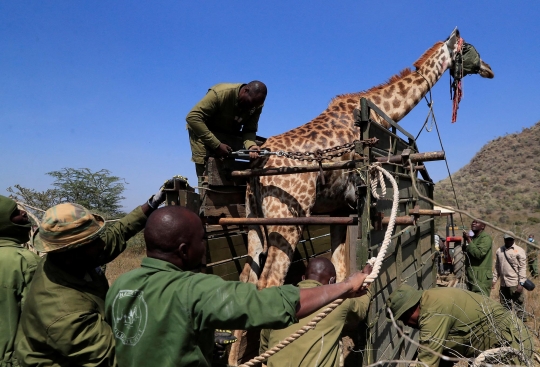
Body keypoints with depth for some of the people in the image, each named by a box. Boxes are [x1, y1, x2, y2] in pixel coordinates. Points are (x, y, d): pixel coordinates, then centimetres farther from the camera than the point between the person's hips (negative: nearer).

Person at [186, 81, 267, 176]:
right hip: (204, 132, -4)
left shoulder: (256, 105, -13)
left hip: (229, 135, 5)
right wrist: (216, 145, -36)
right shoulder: (221, 93, -30)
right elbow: (192, 117, -33)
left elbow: (249, 130, -10)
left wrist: (251, 145, -35)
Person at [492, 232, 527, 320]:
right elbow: (497, 267, 16)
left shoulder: (519, 251, -8)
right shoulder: (499, 250, 9)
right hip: (503, 284, 6)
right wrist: (494, 280, 14)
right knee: (505, 307, 15)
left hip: (515, 284, -6)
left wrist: (521, 283, -14)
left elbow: (522, 268, -9)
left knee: (518, 306, -3)